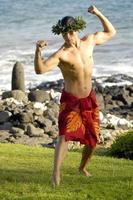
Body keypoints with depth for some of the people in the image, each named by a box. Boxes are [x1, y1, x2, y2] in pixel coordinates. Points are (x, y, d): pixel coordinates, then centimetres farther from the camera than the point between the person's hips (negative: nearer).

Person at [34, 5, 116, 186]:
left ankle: (83, 167, 38)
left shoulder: (89, 41, -4)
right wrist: (38, 51, -51)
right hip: (71, 101, -5)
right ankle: (56, 174, -28)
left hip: (89, 99, 5)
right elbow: (40, 69, -34)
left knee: (93, 139, 14)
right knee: (66, 135, -22)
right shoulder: (61, 54, -22)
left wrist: (98, 14, -4)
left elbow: (111, 32, 11)